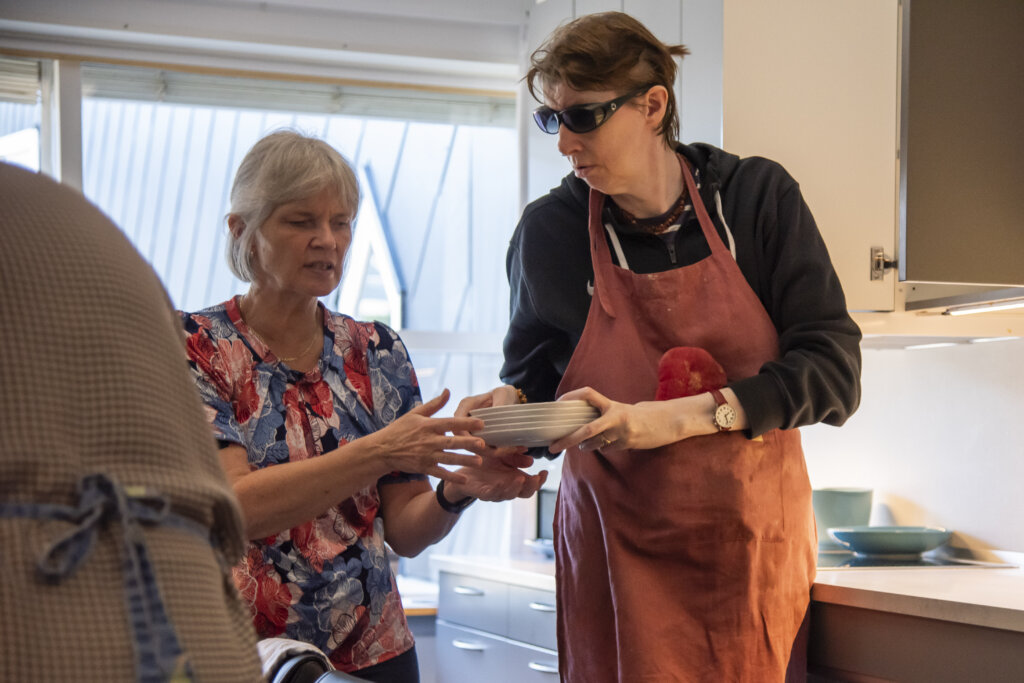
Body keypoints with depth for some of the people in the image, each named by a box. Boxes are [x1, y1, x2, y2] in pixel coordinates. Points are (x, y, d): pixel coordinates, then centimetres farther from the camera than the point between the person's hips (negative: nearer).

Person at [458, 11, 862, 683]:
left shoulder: (758, 198, -5)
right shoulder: (548, 231, -3)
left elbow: (834, 368, -11)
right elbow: (533, 371, 11)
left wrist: (683, 415, -21)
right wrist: (508, 405, -13)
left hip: (757, 543, 0)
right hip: (618, 558, 0)